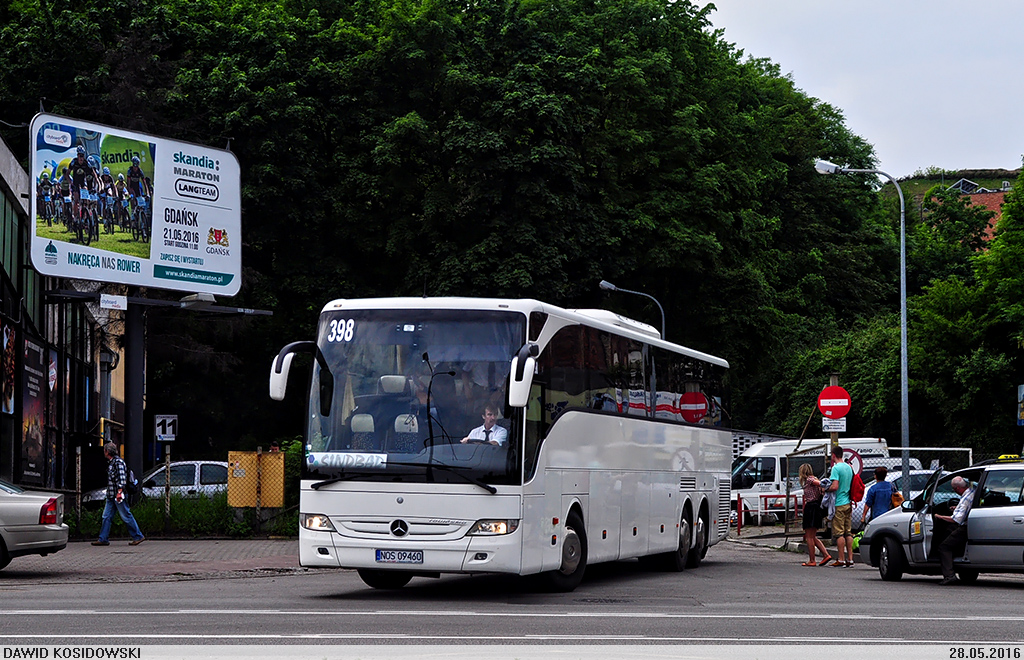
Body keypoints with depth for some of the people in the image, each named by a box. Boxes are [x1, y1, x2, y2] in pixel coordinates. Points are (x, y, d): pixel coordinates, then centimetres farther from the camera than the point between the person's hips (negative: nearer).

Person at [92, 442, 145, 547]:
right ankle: (103, 539, 9)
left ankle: (138, 537, 2)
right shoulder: (110, 462, 17)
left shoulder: (118, 462, -12)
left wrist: (119, 491, -25)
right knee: (106, 516, 7)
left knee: (126, 516, -5)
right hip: (111, 495, 10)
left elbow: (122, 477, -19)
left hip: (118, 495, -10)